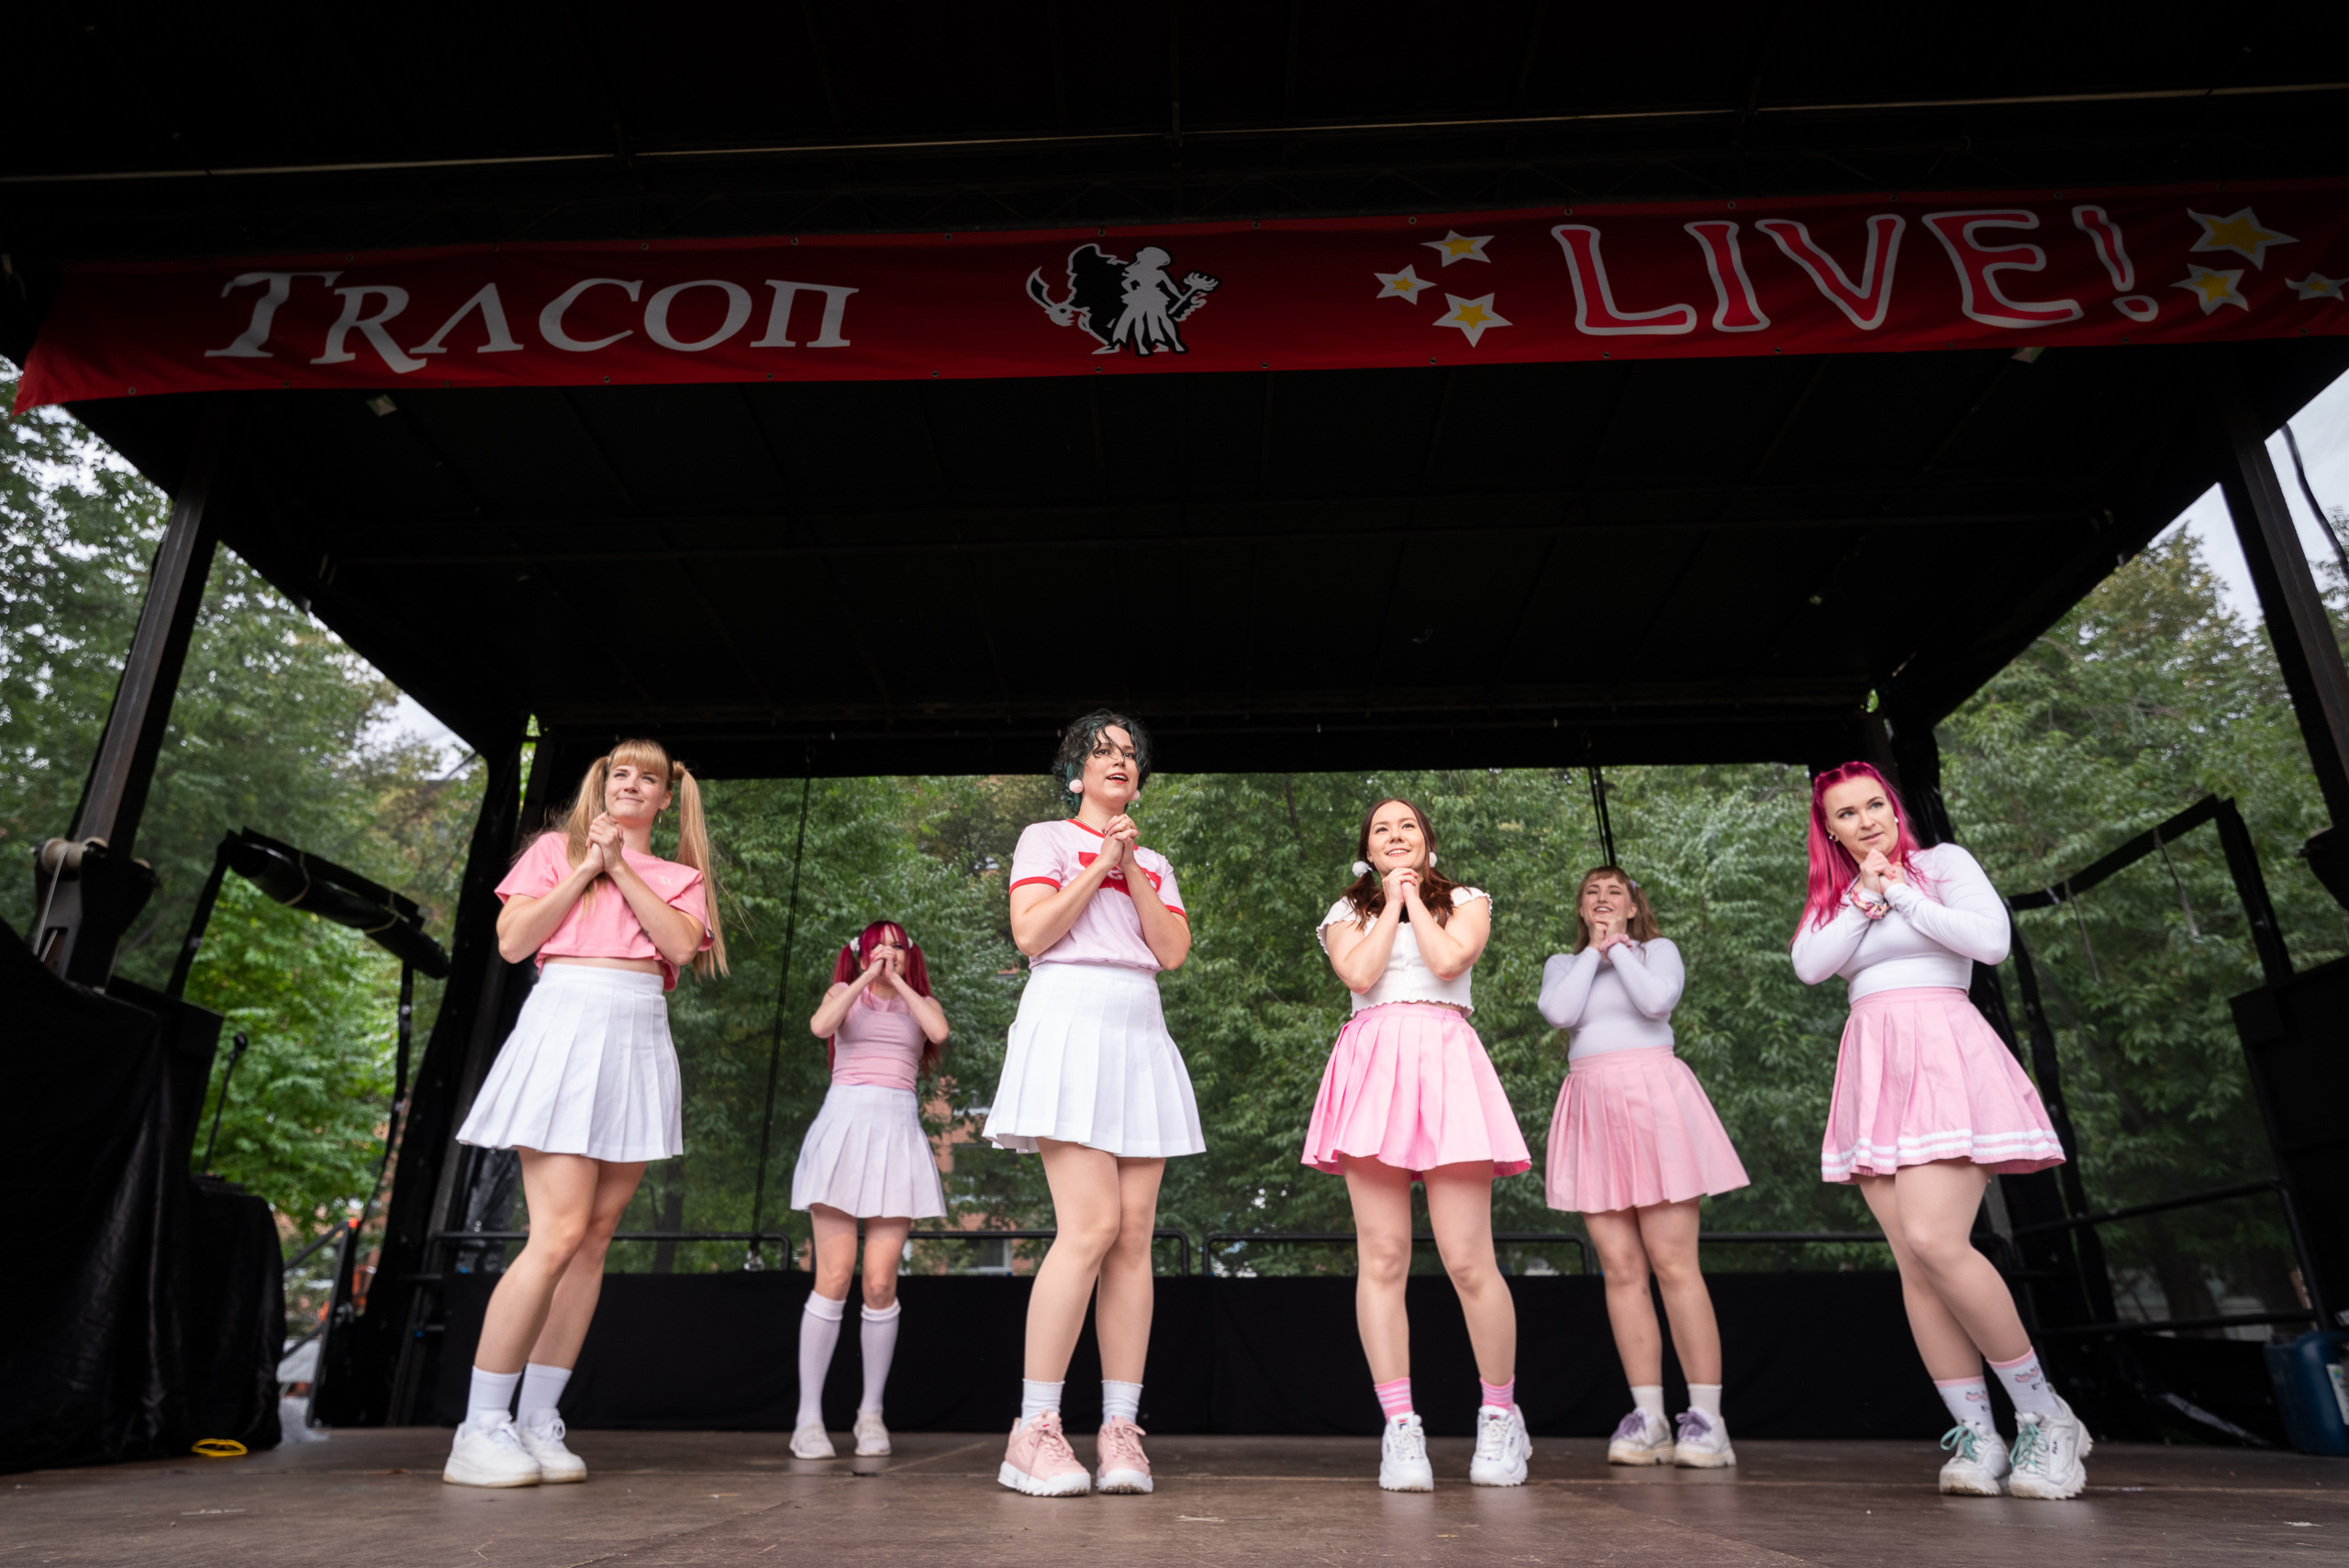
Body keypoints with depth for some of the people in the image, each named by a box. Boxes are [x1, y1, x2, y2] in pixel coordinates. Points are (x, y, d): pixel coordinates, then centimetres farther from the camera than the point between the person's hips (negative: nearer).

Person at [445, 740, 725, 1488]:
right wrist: (586, 868, -1)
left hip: (639, 1041, 4)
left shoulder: (679, 877, 18)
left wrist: (620, 868, 0)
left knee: (594, 1238, 3)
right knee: (560, 1234, -14)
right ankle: (480, 1429, -3)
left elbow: (681, 945, -2)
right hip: (566, 1026, -4)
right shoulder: (556, 848, 14)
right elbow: (513, 942, 1)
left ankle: (539, 1423, 11)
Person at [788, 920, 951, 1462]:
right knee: (834, 1276, -8)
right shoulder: (845, 993, 16)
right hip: (843, 1123, -1)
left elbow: (938, 1031, -5)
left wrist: (899, 980, 3)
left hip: (897, 1130, 1)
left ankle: (871, 1412, 10)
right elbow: (820, 1025, -7)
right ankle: (809, 1415, 1)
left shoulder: (921, 1002, 19)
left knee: (881, 1280, -4)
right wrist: (866, 978, 0)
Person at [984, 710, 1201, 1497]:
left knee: (1134, 1234, -2)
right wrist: (1099, 863, -4)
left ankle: (1121, 1432, 3)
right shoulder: (1046, 838, 11)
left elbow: (1173, 951, 7)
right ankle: (1034, 1432, -7)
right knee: (1091, 1226, -16)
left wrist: (1131, 868, 0)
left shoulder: (1155, 863, 23)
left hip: (1140, 1035, 5)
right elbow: (1030, 933, -4)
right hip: (1069, 1023, -5)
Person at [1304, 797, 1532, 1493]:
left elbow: (1448, 959, -2)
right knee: (1381, 1257, -5)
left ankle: (1501, 1415, 13)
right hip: (1371, 1065, 1)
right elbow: (1360, 974, 0)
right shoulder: (1347, 913, 21)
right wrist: (1391, 901, 9)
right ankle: (1400, 1428, 1)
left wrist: (1414, 897, 11)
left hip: (1444, 1061, -1)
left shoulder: (1466, 902, 19)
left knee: (1467, 1259, -6)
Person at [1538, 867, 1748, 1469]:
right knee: (1620, 1268, -1)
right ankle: (1648, 1417, 3)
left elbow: (1658, 1000, -9)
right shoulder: (1563, 963, 20)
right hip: (1593, 1103, 3)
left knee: (1673, 1264, -8)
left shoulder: (1658, 949, 13)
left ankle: (1706, 1418, -4)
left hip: (1653, 1096, -3)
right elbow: (1560, 1012, -2)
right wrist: (1595, 950, 5)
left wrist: (1619, 946, 2)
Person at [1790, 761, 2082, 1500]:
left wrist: (1899, 891, -2)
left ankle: (2044, 1413, -4)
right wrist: (1864, 896, -1)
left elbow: (1991, 939, -9)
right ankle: (1975, 1433, 3)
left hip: (1941, 1057, -5)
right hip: (1871, 1067, 5)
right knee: (1915, 1265, -2)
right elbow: (1810, 966, 1)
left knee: (1934, 1241, -20)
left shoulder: (1942, 861, 7)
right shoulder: (1834, 895, 19)